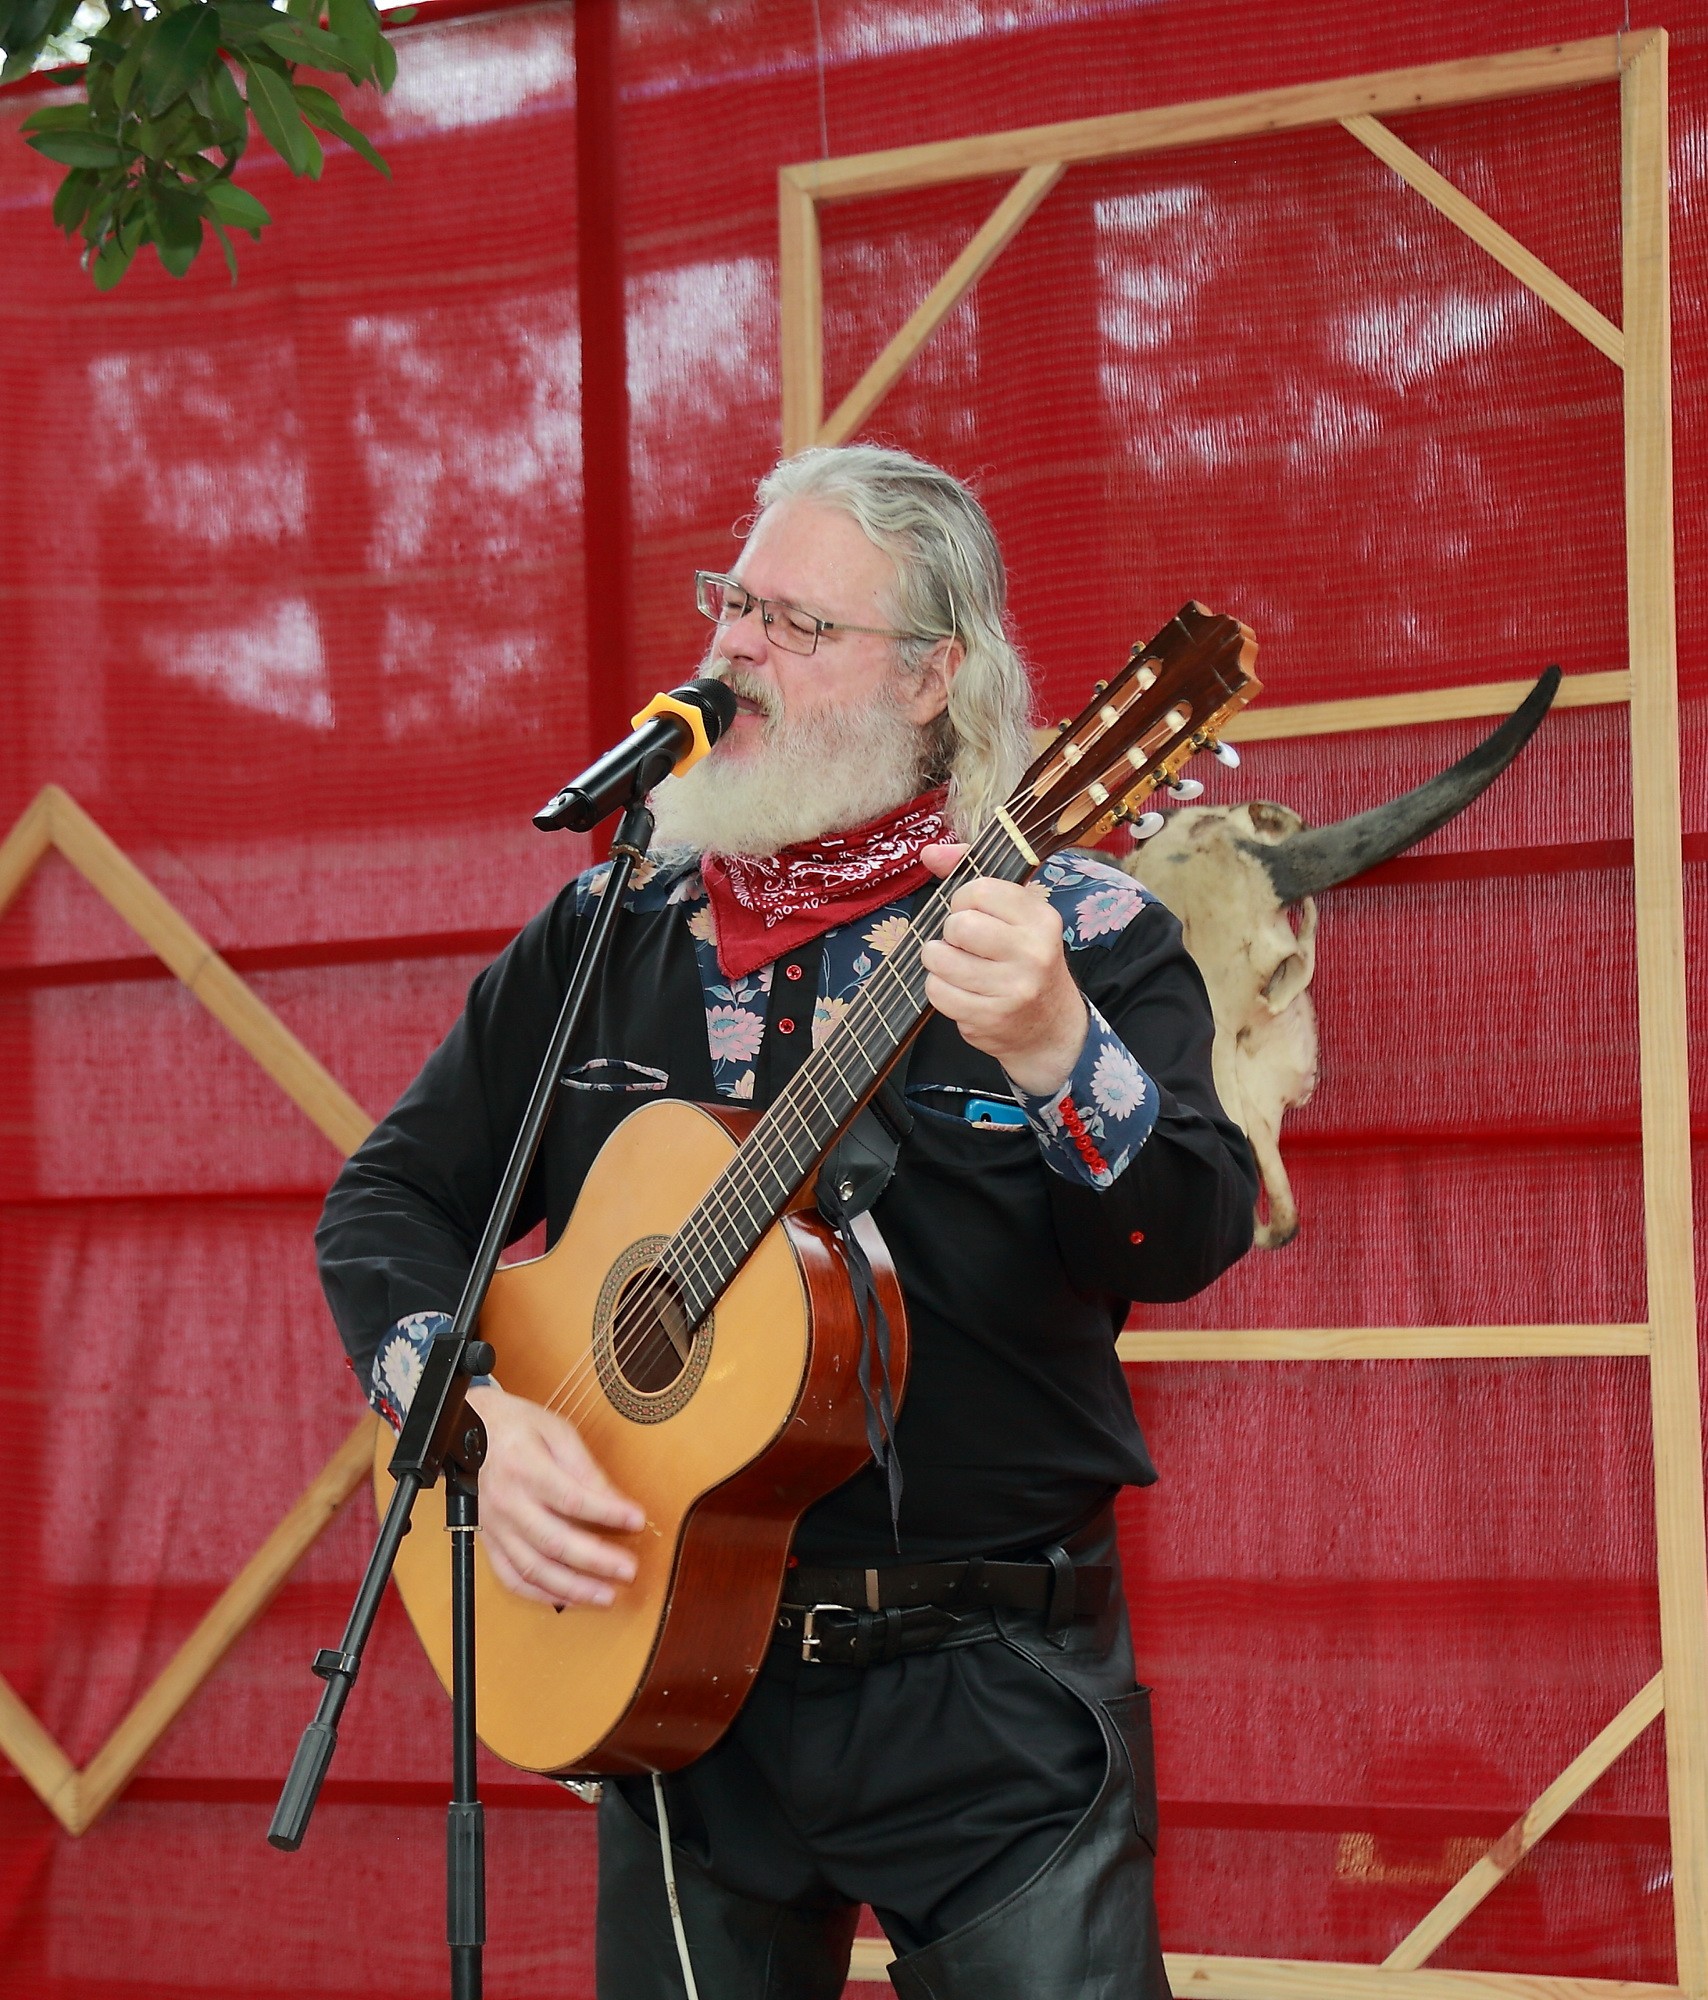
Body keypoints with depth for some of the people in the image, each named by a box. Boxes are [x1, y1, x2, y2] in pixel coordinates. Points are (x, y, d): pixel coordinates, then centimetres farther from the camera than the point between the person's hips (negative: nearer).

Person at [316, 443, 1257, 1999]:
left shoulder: (1077, 932, -5)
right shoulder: (606, 937, 8)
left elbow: (1191, 1240, -18)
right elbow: (389, 1199, 10)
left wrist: (1056, 1055, -37)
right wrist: (479, 1419, -7)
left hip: (996, 1696, -3)